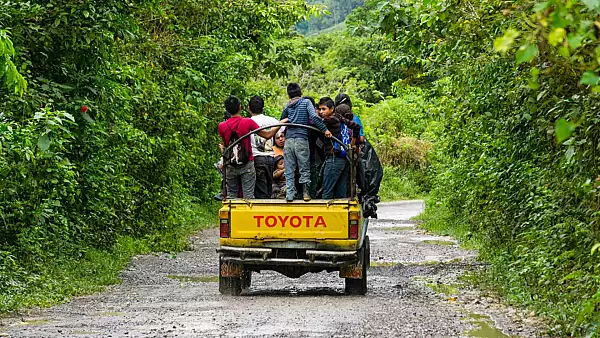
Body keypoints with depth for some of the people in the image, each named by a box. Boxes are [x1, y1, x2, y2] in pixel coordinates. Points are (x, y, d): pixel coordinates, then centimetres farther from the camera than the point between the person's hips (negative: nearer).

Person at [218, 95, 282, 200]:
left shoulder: (222, 126, -6)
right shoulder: (248, 122, -12)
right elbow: (267, 135, -7)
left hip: (231, 166, 2)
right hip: (247, 165, -2)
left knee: (231, 195, 11)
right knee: (248, 196, 1)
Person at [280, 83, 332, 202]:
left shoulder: (287, 106, 12)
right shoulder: (306, 102, 2)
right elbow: (314, 117, -11)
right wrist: (325, 130, -13)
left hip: (288, 140, 3)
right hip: (301, 139, -3)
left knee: (289, 171, 5)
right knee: (304, 168, 5)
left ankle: (289, 195, 0)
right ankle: (306, 192, -2)